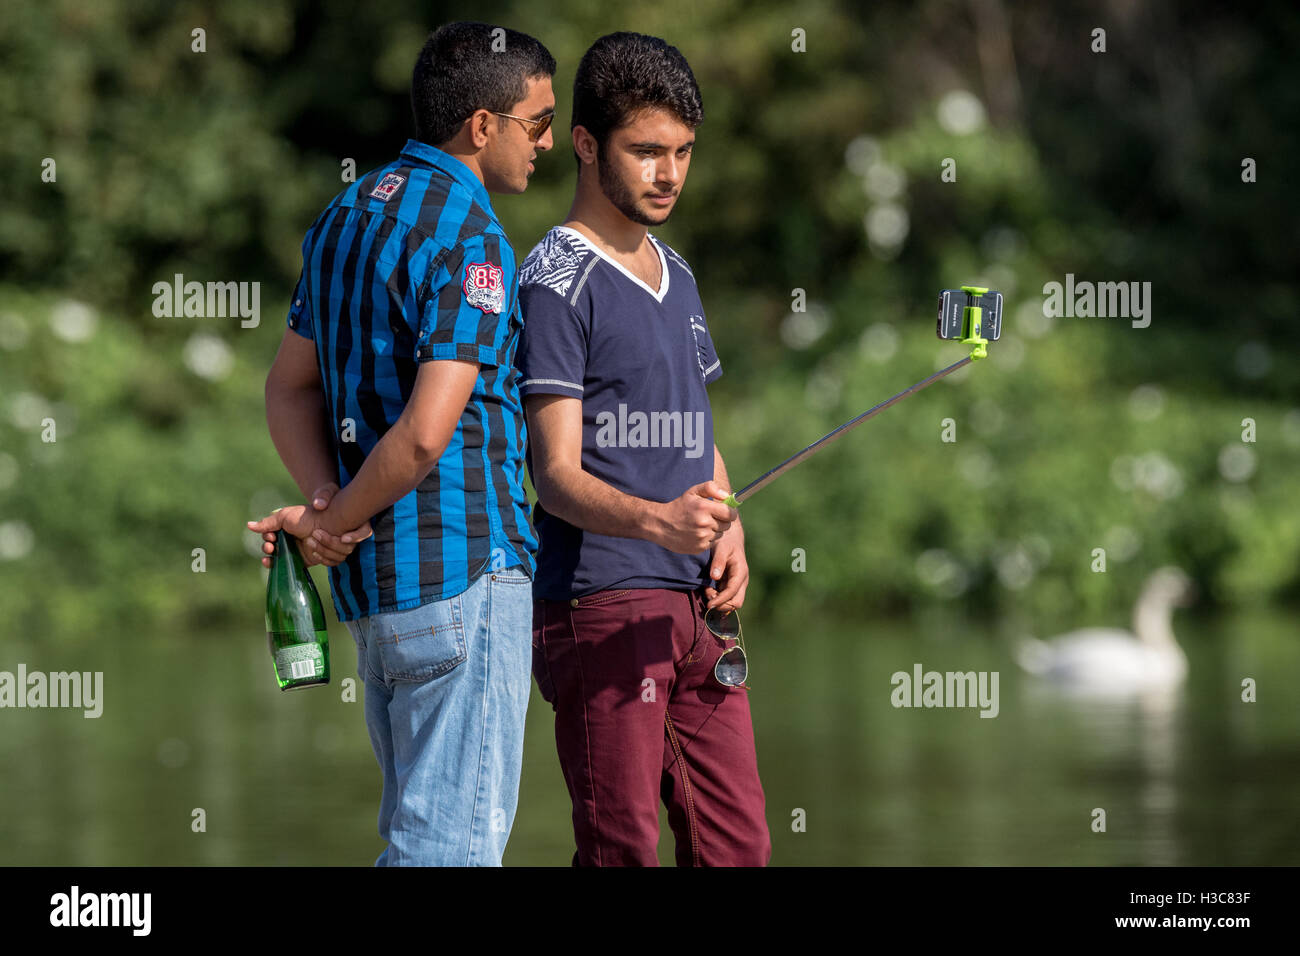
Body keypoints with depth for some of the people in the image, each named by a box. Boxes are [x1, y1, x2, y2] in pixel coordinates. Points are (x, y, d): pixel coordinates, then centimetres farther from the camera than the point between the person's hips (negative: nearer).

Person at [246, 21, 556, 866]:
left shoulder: (348, 216, 14)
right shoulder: (469, 240, -15)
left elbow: (290, 388, 18)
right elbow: (425, 434, -23)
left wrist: (329, 505, 2)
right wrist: (333, 526, -8)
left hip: (372, 577, 9)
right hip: (463, 571, -9)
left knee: (416, 828, 17)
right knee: (457, 838, -7)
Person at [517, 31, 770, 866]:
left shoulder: (677, 277, 19)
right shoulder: (556, 282, -7)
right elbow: (557, 474, -13)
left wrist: (728, 531, 4)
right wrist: (658, 521, -32)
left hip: (697, 607, 8)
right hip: (601, 607, -8)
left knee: (737, 844, 5)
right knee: (622, 846, -10)